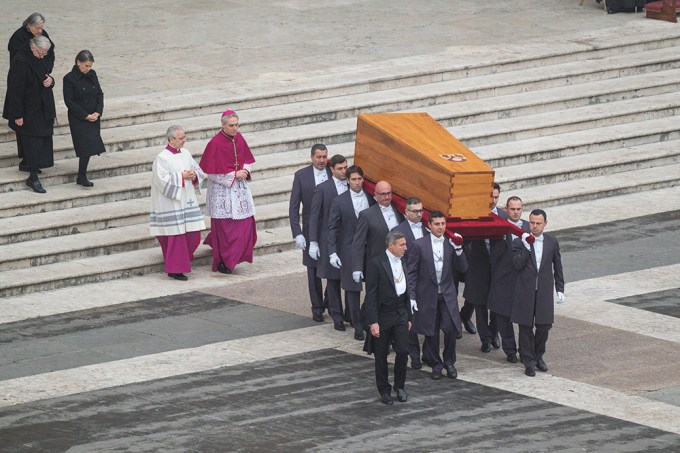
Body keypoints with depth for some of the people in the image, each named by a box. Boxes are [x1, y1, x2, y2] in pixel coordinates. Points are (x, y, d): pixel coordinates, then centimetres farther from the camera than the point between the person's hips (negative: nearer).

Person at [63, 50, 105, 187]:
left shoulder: (92, 74, 5)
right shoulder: (69, 79, -12)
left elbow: (100, 94, 9)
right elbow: (69, 101, -12)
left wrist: (98, 112, -5)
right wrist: (86, 116, -15)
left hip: (93, 117, 6)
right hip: (78, 119, -6)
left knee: (90, 147, 4)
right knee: (86, 146, -11)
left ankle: (82, 176, 13)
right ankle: (82, 177, -2)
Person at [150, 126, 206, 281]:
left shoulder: (185, 153, 10)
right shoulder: (162, 157, -11)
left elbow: (199, 171, 16)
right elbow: (162, 180, -18)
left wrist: (194, 175, -6)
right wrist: (182, 176, -17)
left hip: (187, 200, 7)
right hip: (171, 203, -7)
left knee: (193, 234, 5)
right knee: (176, 234, -5)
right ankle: (175, 269, 3)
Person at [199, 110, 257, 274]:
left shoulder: (239, 138, 3)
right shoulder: (215, 143, -16)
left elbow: (247, 159, 16)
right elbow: (212, 171, -15)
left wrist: (245, 171, -5)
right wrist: (234, 175, -16)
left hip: (239, 187, 6)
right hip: (222, 189, -6)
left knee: (245, 223, 5)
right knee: (225, 226, -1)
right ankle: (222, 263, 11)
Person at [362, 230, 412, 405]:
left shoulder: (402, 263, 8)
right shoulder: (376, 264, -13)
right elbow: (370, 295, -14)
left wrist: (408, 317, 16)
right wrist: (373, 322, -18)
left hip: (400, 315, 5)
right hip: (382, 316, -5)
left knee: (403, 351, -5)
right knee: (381, 356, 6)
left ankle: (400, 386, 14)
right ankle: (384, 390, 19)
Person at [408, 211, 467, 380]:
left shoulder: (451, 244, 3)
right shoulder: (419, 245, -5)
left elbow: (463, 268, 1)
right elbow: (411, 273, -2)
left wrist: (459, 250, -14)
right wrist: (411, 297, -6)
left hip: (447, 294, 1)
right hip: (427, 295, -1)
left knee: (450, 329, -8)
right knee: (430, 332, 5)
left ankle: (449, 362, 12)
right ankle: (436, 364, 21)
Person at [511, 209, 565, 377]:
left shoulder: (552, 243, 6)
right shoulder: (519, 242, -1)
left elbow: (558, 268, 12)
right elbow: (517, 264, -12)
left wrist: (560, 289, 8)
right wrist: (526, 247, -21)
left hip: (544, 292, 2)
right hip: (525, 292, -2)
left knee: (544, 325, 3)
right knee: (526, 327, 2)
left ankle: (538, 356, 25)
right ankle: (529, 362, 10)